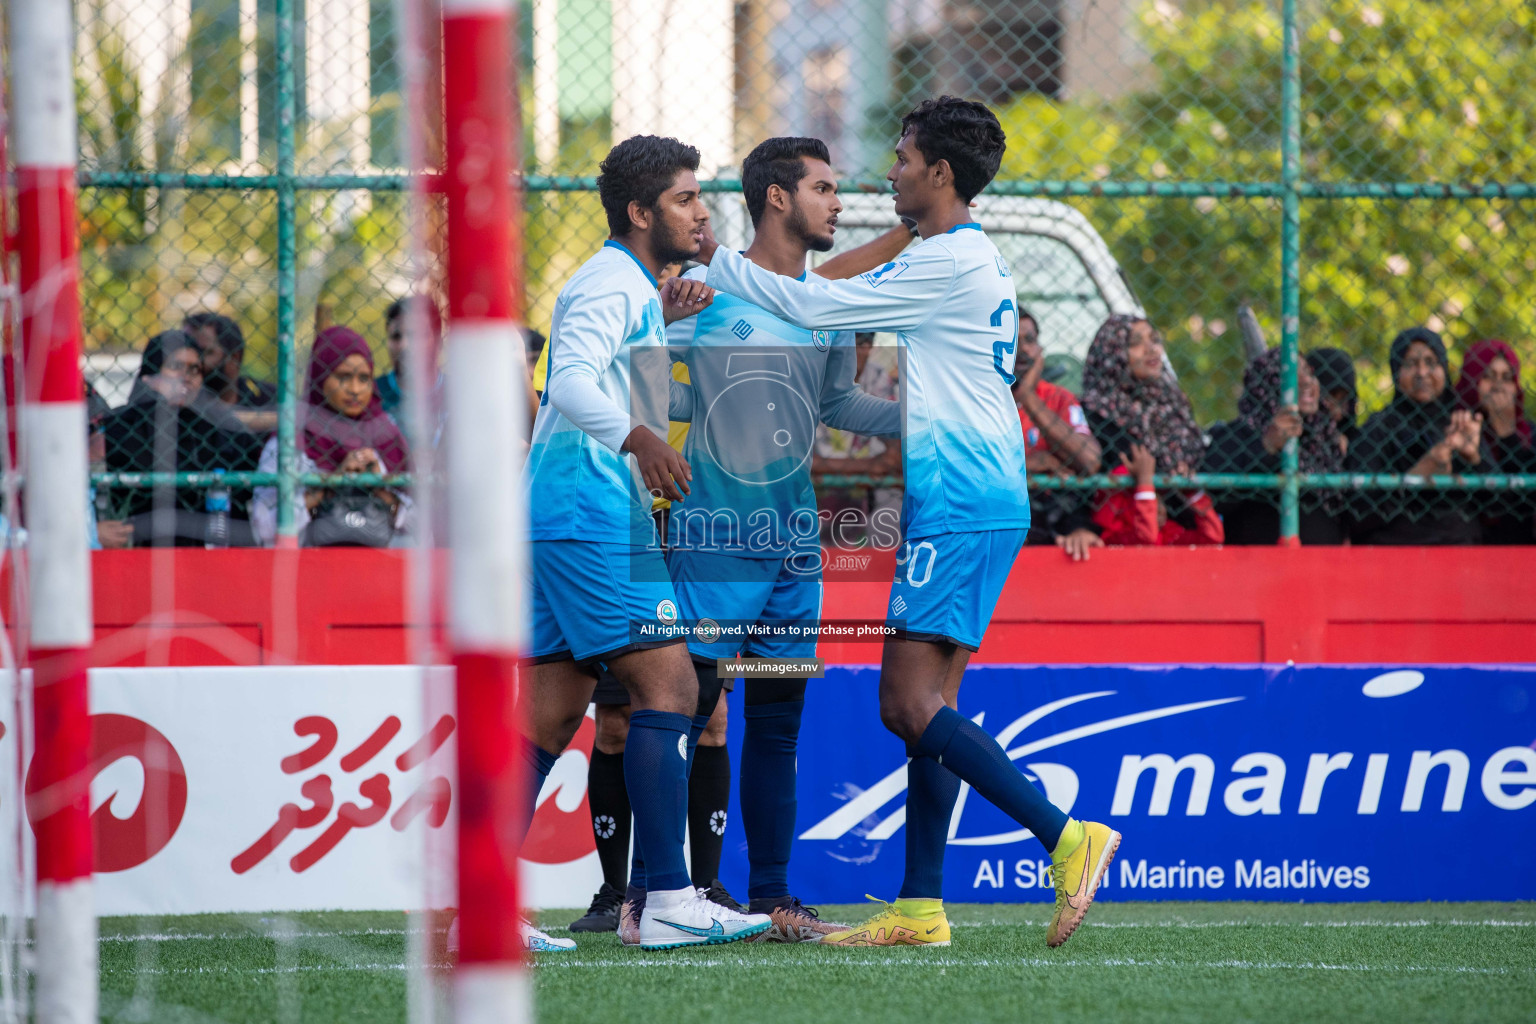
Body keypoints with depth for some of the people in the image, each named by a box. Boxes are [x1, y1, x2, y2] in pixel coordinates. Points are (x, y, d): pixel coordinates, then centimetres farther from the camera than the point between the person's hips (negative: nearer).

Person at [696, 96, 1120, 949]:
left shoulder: (951, 263, -12)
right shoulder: (973, 260, 20)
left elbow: (818, 307, -9)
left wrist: (717, 263, 3)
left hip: (960, 509, -10)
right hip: (966, 505, 10)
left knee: (914, 704, -15)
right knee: (920, 705, 8)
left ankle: (1067, 839, -19)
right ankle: (920, 907, 6)